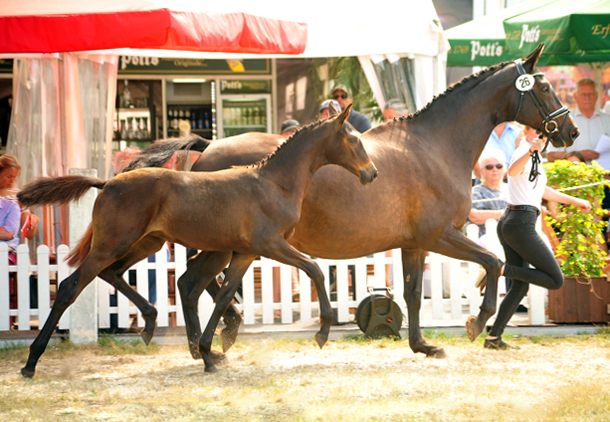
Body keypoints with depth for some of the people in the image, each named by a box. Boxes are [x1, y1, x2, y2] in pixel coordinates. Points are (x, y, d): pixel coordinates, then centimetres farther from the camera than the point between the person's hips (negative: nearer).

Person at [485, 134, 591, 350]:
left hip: (507, 223, 10)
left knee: (520, 287, 13)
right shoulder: (524, 152, -12)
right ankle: (501, 269, -12)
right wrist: (530, 152, -54)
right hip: (522, 225, -10)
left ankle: (493, 338, 8)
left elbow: (542, 190, 32)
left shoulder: (532, 155, 19)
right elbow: (512, 171, -36)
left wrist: (574, 201, 39)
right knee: (556, 280, -5)